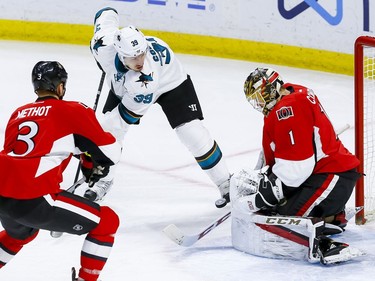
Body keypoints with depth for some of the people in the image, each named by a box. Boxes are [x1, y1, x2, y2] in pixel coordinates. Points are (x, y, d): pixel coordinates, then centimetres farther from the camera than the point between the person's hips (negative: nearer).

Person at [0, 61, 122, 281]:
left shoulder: (19, 114, 24)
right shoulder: (74, 111, 7)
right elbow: (110, 151, 8)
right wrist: (97, 167, 29)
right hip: (32, 199, -7)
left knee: (21, 232, 40)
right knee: (107, 222, 7)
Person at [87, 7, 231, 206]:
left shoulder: (144, 82, -45)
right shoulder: (106, 46, -36)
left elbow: (130, 114, -32)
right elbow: (108, 13, -15)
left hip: (170, 81, -5)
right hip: (124, 83, 5)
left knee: (191, 132, -15)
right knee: (108, 130, -7)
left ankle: (225, 183, -1)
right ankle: (103, 181, 15)